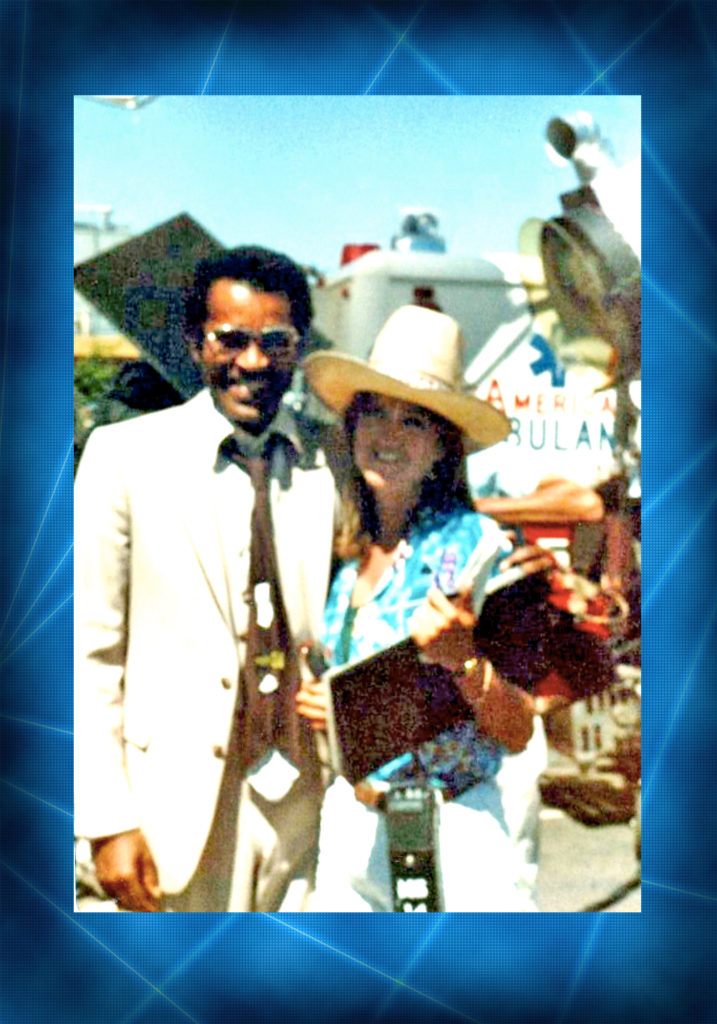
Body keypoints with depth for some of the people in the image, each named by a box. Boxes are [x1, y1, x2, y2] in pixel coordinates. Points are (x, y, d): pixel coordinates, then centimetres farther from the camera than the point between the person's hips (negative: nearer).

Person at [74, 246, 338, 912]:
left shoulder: (333, 465, 4)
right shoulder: (126, 456, -2)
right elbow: (91, 652, -3)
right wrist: (108, 821, -7)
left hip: (311, 803, 2)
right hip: (182, 806, -2)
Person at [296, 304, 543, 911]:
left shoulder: (473, 544, -13)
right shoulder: (345, 551, 4)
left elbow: (517, 734, -13)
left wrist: (463, 659, -29)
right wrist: (316, 703, -1)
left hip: (452, 831, -5)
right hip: (347, 828, 5)